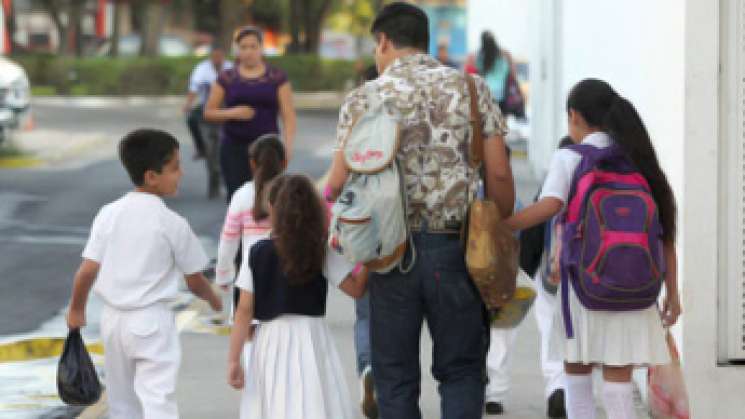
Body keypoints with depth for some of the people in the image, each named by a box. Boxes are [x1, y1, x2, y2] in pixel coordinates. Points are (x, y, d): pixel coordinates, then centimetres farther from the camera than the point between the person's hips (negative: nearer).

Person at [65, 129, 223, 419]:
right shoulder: (173, 224, -11)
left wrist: (76, 309, 13)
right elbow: (194, 281, -2)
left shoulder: (109, 215, -2)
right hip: (152, 320, -5)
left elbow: (87, 270, -3)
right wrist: (212, 298, 20)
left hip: (114, 318, 5)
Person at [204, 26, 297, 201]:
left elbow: (288, 115, 1)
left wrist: (288, 144, -13)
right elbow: (208, 112, 10)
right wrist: (232, 113, -9)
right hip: (234, 148, 1)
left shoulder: (277, 77, 6)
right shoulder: (226, 79, 7)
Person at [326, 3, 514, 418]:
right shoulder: (471, 88, 3)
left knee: (396, 377, 9)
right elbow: (499, 173, -2)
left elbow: (339, 183, -6)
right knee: (461, 371, 11)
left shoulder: (364, 98, -1)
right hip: (455, 246, 1)